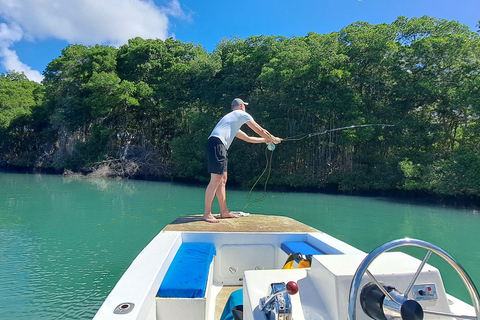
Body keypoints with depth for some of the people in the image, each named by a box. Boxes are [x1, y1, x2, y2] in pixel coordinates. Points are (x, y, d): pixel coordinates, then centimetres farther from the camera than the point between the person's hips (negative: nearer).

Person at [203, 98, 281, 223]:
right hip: (217, 143, -10)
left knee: (223, 179, 10)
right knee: (216, 179, -12)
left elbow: (247, 138, 41)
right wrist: (273, 139, 27)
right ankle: (207, 213, -10)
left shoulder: (233, 122, 35)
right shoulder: (242, 114, 10)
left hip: (220, 147, 10)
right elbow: (260, 131, 12)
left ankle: (224, 211, 15)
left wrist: (265, 140, 46)